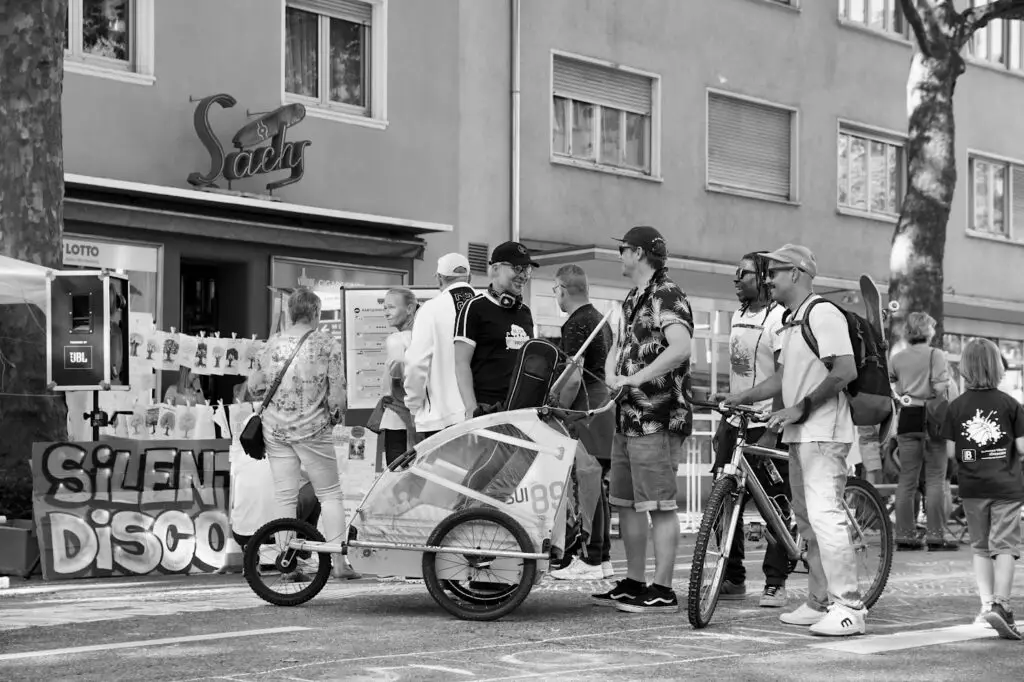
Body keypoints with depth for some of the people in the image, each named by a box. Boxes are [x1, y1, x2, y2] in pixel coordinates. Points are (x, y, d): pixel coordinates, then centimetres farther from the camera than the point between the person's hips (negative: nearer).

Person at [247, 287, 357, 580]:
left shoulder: (273, 342, 5)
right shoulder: (328, 344, -6)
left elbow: (254, 387, 8)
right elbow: (337, 393, -10)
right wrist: (336, 417, 9)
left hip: (275, 428, 3)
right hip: (312, 429, -3)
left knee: (285, 497, 8)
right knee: (330, 494, 6)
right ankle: (340, 561, 2)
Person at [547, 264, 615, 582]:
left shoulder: (576, 324, -12)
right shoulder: (600, 320, 19)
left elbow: (573, 379, -19)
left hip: (588, 412, -10)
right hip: (606, 407, 10)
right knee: (597, 486, 12)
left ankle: (592, 561, -7)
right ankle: (602, 557, 16)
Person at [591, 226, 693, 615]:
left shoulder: (666, 296, -11)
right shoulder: (632, 299, 19)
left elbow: (680, 347, -27)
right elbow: (618, 347, 25)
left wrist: (636, 378, -23)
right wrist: (612, 375, 3)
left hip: (658, 418, -10)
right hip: (628, 417, 10)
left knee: (659, 505, -6)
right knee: (626, 503, 13)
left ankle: (662, 592, -3)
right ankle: (633, 584, 22)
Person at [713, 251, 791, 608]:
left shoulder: (778, 319, -12)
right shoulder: (738, 316, 13)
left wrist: (772, 432, -22)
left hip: (766, 425, -8)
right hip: (735, 423, 8)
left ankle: (775, 582, 6)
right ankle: (733, 578, 17)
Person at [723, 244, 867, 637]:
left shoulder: (822, 313, -11)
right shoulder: (792, 322, 20)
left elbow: (845, 371, -20)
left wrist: (800, 408, -20)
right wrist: (740, 398, 17)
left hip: (824, 432, -11)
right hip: (800, 434, 11)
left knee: (825, 515, -15)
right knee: (806, 519, 13)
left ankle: (849, 607, -14)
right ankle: (819, 603, 19)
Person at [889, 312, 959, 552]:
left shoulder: (897, 358, 9)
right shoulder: (936, 354, -6)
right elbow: (941, 388, -14)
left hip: (907, 417, 5)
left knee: (907, 479, 8)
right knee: (935, 478, 0)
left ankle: (905, 536, 9)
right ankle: (936, 536, -2)